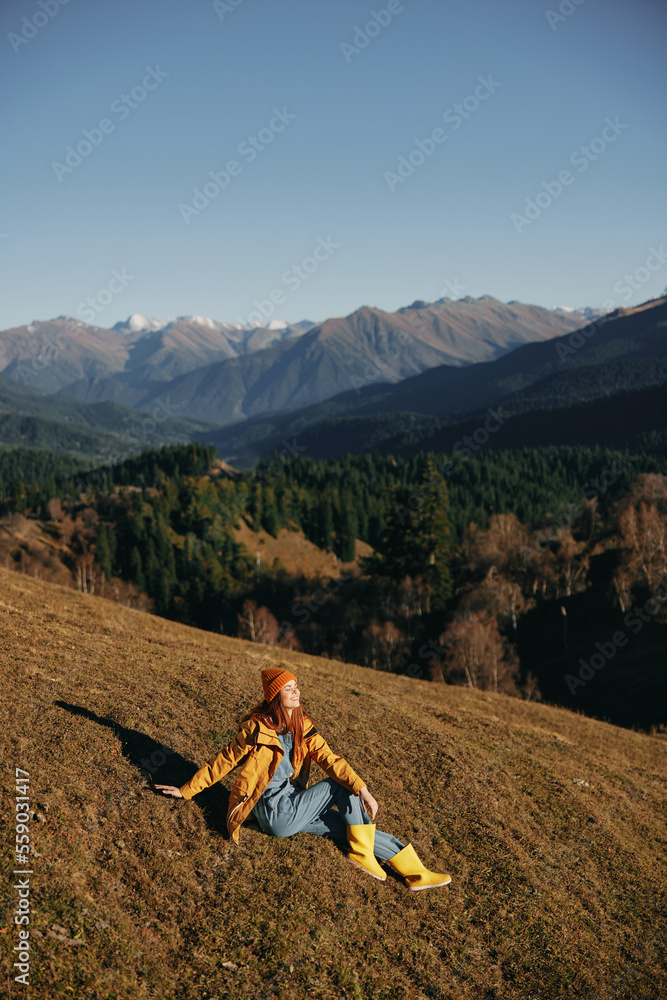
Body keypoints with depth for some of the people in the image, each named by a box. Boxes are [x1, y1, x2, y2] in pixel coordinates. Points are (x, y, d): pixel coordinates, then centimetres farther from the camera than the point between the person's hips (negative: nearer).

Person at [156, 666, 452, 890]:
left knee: (358, 828, -2)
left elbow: (328, 759, -6)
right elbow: (224, 762, -4)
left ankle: (414, 872, 3)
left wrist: (363, 790, -18)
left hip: (295, 808, 6)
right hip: (277, 815, -6)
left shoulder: (303, 727, 4)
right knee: (340, 787, -15)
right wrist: (186, 791, 0)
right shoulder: (257, 729, -13)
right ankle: (361, 853, -6)